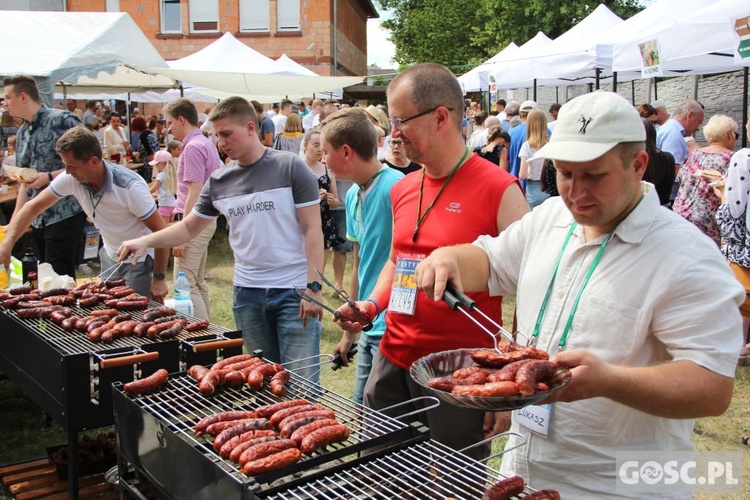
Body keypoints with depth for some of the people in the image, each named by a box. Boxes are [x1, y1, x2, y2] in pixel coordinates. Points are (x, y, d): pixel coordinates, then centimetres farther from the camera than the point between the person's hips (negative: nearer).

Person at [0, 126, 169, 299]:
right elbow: (33, 207, -4)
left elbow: (161, 231, -23)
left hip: (139, 261, -5)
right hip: (110, 258, 6)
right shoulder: (70, 179, -13)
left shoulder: (130, 187, -28)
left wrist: (159, 279, -20)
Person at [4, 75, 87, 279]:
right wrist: (16, 218, 12)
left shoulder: (62, 120, -8)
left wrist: (50, 176, -18)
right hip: (37, 219, 8)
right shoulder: (22, 134, 15)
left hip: (65, 214, -7)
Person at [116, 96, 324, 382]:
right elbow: (188, 227, 15)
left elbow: (313, 230, -7)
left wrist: (313, 287, -13)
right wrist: (145, 241, -1)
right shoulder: (219, 181, 7)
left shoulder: (289, 167, -6)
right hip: (247, 293, 5)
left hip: (293, 292, -4)